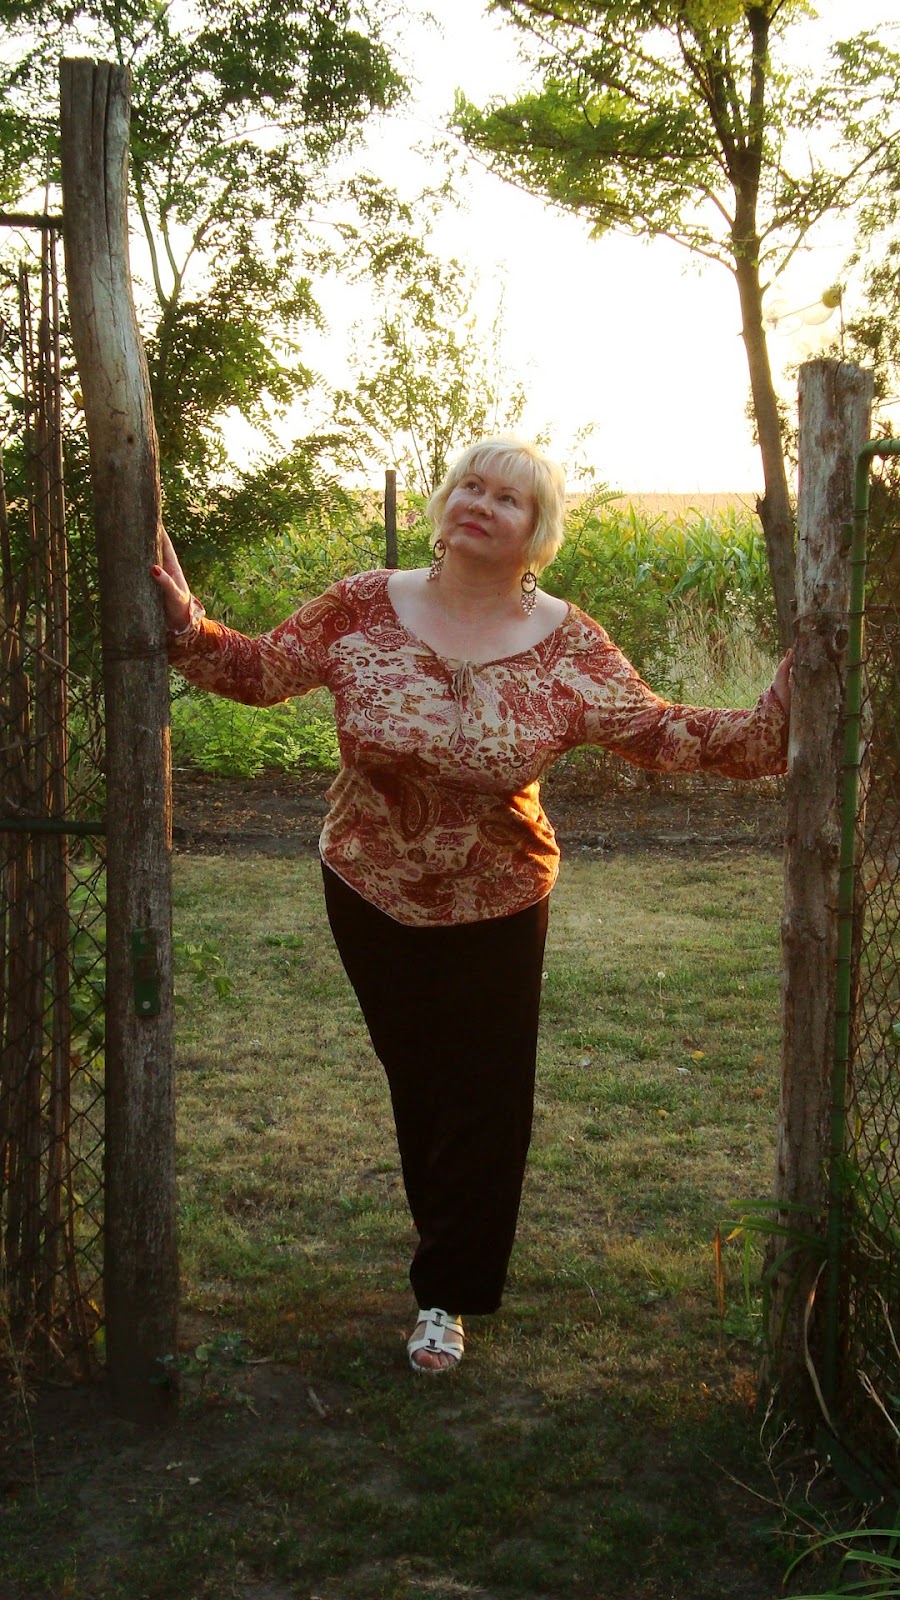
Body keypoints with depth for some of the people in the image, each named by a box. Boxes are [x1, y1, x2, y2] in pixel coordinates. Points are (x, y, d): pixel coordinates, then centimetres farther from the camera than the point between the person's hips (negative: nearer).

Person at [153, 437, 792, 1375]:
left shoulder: (566, 646, -12)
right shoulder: (363, 608, -9)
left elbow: (663, 735, -13)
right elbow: (260, 670, -1)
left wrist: (785, 713, -23)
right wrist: (185, 625, -15)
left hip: (496, 909, -1)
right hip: (371, 897, 1)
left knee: (483, 1096, 6)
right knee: (417, 1079, 16)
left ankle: (449, 1294, 24)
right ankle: (459, 1252, 40)